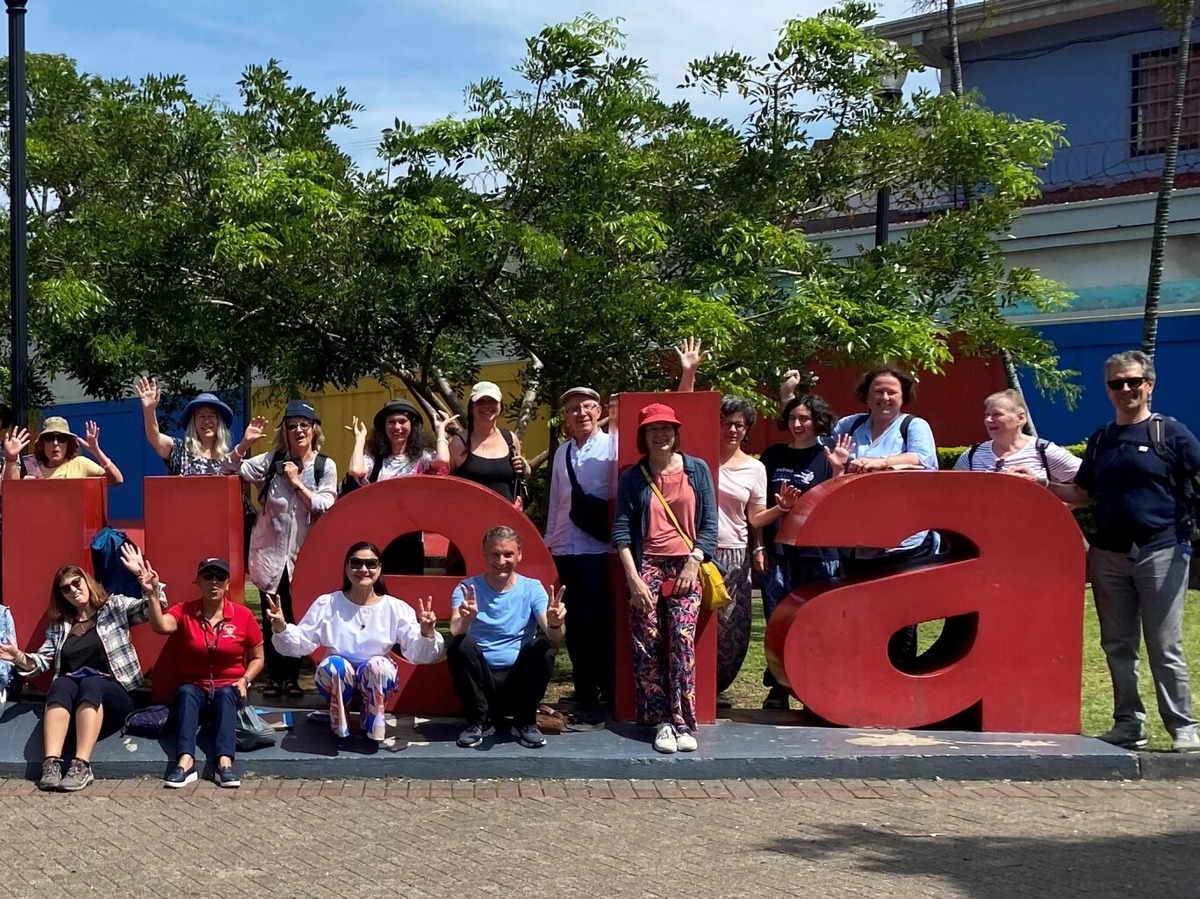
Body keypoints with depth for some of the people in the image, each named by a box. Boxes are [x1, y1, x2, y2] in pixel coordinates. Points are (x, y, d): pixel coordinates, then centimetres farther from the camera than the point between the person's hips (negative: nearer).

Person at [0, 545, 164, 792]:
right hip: (69, 696, 3)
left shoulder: (114, 606, 11)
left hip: (112, 693, -2)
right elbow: (42, 660, 13)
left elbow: (152, 607, -1)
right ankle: (51, 764, -47)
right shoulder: (59, 625, 20)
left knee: (90, 684, -36)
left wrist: (143, 575, -17)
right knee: (61, 685, -32)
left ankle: (81, 765, -47)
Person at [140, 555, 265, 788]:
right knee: (186, 693, -33)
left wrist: (245, 680, -10)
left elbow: (257, 657, 8)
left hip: (229, 690, 0)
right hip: (195, 688, 0)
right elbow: (160, 626, -23)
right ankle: (185, 762, -51)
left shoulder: (243, 615, -1)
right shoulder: (184, 611, -1)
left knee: (225, 694, -34)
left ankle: (225, 763, -51)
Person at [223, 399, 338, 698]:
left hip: (305, 553, -1)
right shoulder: (272, 460, 3)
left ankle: (291, 677, 15)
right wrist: (245, 444, -14)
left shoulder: (326, 466, 1)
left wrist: (298, 483, -12)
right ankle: (274, 677, 13)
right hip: (271, 550, 1)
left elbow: (325, 506, -10)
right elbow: (229, 470, -1)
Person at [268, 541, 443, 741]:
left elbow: (417, 653, -11)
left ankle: (372, 726, -7)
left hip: (377, 679, 0)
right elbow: (301, 644, -5)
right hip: (337, 679, 0)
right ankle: (339, 727, -6)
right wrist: (281, 629, -24)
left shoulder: (395, 608, -6)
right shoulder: (327, 604, -4)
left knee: (377, 665, -33)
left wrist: (426, 634, -32)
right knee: (333, 665, -33)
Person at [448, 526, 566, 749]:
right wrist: (465, 620, -44)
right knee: (461, 645, -27)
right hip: (482, 680, 0)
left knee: (543, 646, -26)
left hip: (518, 679, 0)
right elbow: (455, 631, -20)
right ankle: (479, 721, -9)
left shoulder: (532, 589, 0)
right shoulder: (467, 588, -1)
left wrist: (555, 623, -39)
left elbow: (555, 638, -15)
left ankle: (525, 723, -7)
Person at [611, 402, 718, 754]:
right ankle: (661, 722, -1)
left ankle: (683, 722, -13)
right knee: (647, 646, -6)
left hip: (685, 566, -1)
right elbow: (621, 529, 1)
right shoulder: (633, 478, 7)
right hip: (646, 566, 1)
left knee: (682, 640, -15)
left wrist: (692, 564, -6)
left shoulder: (697, 470, 7)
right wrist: (633, 577, -8)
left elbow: (709, 524, 5)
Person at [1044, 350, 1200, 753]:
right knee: (1117, 645, 9)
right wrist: (1040, 485, 3)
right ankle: (1128, 723, 19)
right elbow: (1082, 493, 18)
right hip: (1109, 555, 5)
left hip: (1160, 551, -5)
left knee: (1165, 647, -3)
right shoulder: (1101, 440, 12)